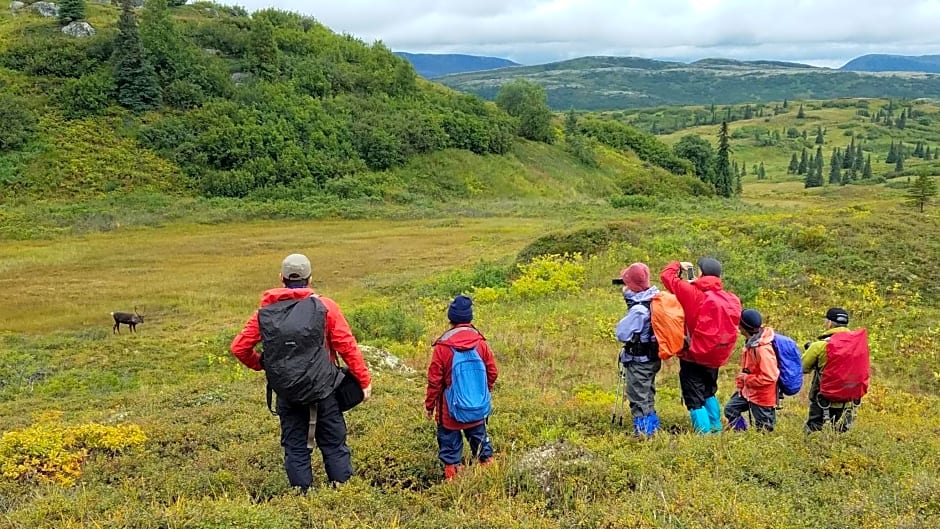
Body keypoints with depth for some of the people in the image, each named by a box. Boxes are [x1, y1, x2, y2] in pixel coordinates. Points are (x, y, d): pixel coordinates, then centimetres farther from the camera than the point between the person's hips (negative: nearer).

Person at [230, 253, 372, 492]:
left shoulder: (265, 312, 2)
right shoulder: (324, 307, -5)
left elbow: (239, 347, 5)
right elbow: (347, 346, -6)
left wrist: (260, 364, 23)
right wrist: (365, 380, 1)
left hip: (286, 394, 2)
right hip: (322, 391, -2)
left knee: (295, 449, 12)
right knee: (334, 446, 8)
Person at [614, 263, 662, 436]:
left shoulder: (638, 309, -26)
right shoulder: (654, 301, 0)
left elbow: (622, 334, -23)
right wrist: (629, 295, 3)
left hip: (639, 361, -9)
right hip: (652, 358, 9)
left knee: (638, 399, 1)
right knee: (648, 396, 21)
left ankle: (643, 432, 7)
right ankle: (652, 428, 32)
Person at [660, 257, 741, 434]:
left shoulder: (693, 293, -15)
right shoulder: (730, 299, -4)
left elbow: (666, 275, -13)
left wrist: (678, 266, 9)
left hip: (695, 357, -6)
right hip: (716, 357, 6)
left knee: (695, 400, 3)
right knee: (708, 393, 27)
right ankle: (716, 429, 33)